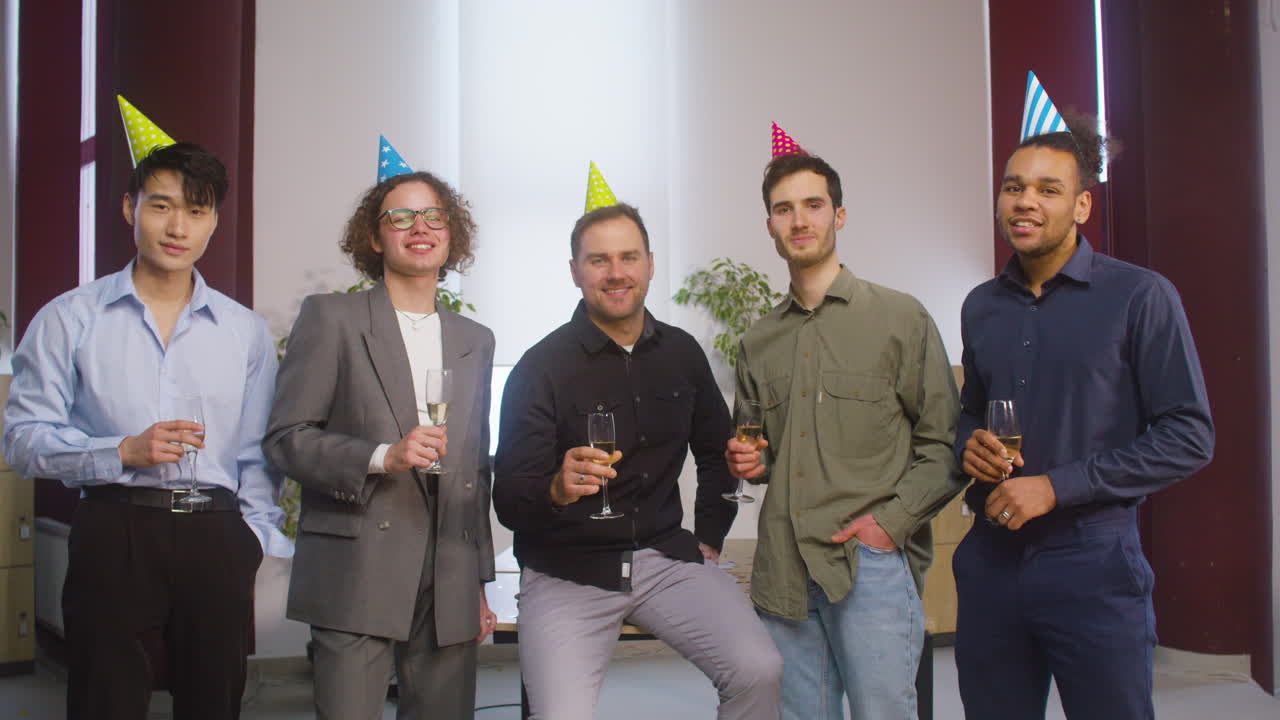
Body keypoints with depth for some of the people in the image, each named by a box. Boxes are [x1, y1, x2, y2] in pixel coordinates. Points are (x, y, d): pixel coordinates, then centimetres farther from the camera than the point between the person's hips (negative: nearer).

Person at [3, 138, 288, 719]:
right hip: (114, 534, -2)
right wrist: (122, 453, -12)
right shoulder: (70, 319, 5)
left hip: (216, 538, 2)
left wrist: (254, 543, 1)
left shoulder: (245, 331, 11)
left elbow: (258, 454, 12)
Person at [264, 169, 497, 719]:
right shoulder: (331, 317, 3)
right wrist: (382, 457, -17)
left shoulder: (476, 340, 17)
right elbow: (285, 438, -3)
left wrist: (480, 582, 15)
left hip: (449, 590, 4)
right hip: (355, 582, -4)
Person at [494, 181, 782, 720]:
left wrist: (708, 539, 13)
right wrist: (558, 489, -31)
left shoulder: (681, 352, 6)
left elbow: (715, 451, 22)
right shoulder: (542, 367, -8)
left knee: (759, 671, -17)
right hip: (567, 572, -3)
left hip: (665, 557, 4)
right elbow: (507, 502, -11)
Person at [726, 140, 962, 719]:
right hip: (782, 569, 4)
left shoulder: (900, 317, 2)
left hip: (872, 562, -4)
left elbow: (943, 443, 0)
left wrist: (892, 521, -11)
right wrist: (750, 463, 7)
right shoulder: (757, 343, 16)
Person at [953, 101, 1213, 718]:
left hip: (1091, 558, -4)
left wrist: (1056, 486, -15)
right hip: (990, 557, 5)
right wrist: (968, 444, -1)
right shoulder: (981, 307, 11)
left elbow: (1188, 437, -9)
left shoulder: (1139, 297, -6)